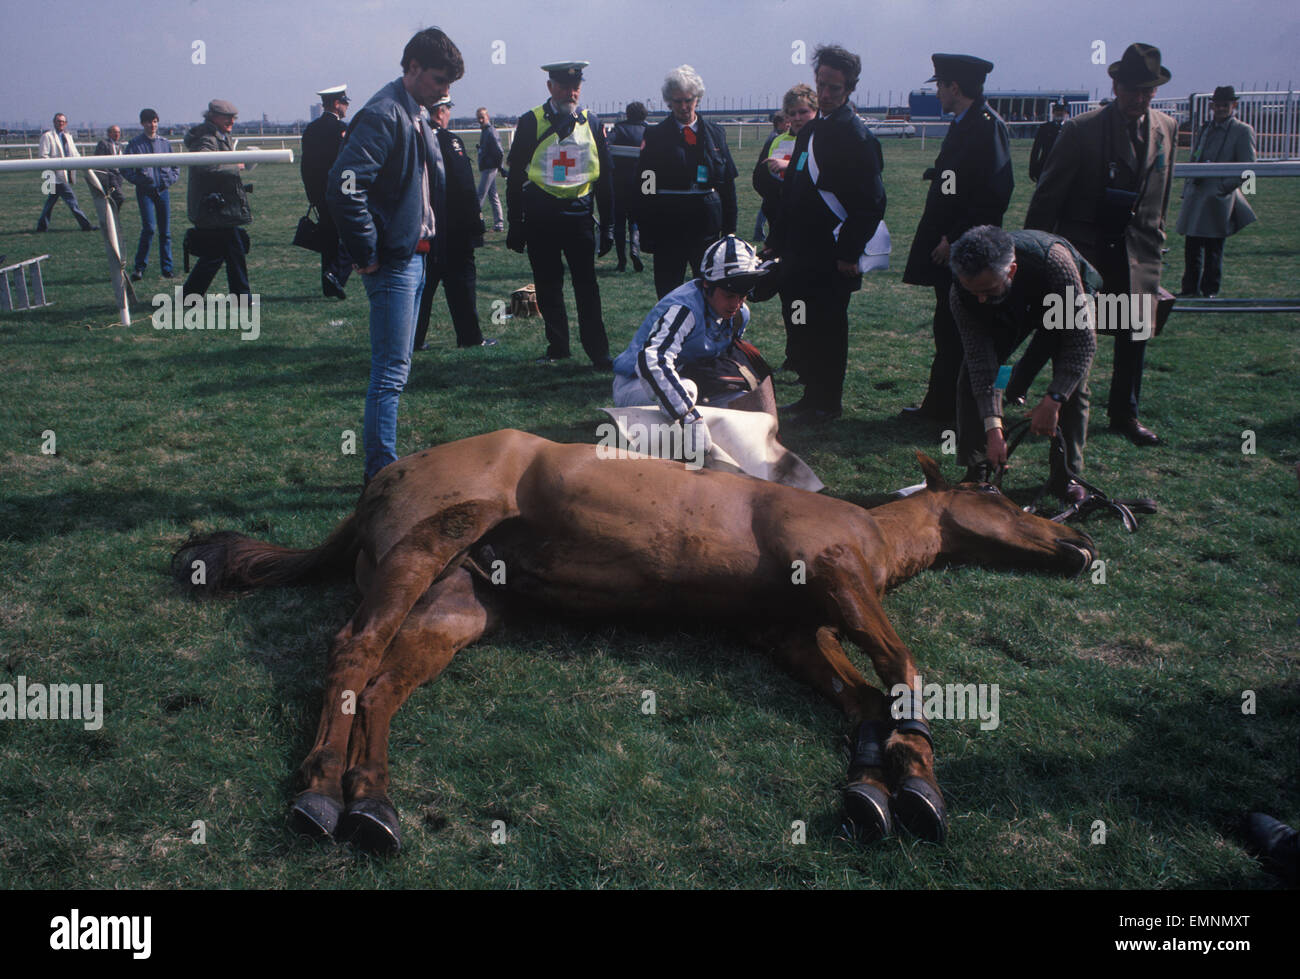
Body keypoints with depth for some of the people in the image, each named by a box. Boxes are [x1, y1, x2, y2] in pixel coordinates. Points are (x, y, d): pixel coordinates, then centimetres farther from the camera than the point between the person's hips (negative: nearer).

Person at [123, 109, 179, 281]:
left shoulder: (165, 143, 9)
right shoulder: (134, 144, -1)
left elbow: (176, 166, 15)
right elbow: (125, 169, 0)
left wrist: (170, 178, -2)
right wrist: (139, 180, -11)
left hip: (163, 191, 3)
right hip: (145, 191, -3)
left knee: (165, 231, 5)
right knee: (149, 228, -14)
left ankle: (167, 267, 13)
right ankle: (139, 267, -4)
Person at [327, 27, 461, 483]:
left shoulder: (415, 118, 15)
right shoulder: (383, 115, -15)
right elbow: (344, 185, -26)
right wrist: (366, 253, -20)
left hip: (414, 257, 10)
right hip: (394, 262, -10)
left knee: (394, 368, 15)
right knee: (390, 372, -7)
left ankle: (383, 465, 25)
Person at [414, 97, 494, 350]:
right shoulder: (450, 141, -13)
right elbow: (465, 189, -14)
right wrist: (475, 223, -8)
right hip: (454, 229, -6)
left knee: (423, 282, 11)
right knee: (462, 280, 4)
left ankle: (414, 338, 14)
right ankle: (470, 336, 10)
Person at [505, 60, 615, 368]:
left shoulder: (591, 123, 7)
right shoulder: (531, 123, 0)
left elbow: (604, 175, 12)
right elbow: (515, 176, 3)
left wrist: (608, 225, 8)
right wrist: (515, 224, 0)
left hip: (579, 215, 0)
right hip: (541, 218, 0)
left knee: (587, 286, -2)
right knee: (548, 287, 7)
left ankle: (598, 352, 3)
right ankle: (558, 346, 21)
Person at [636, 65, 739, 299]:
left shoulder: (715, 134, 10)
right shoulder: (656, 136, 2)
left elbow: (728, 183, 11)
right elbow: (643, 185, 1)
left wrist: (730, 228, 6)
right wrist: (647, 232, -5)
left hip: (708, 226, 2)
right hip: (668, 227, -2)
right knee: (668, 294, 3)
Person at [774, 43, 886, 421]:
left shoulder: (856, 135, -12)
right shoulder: (810, 130, 14)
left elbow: (872, 202, -16)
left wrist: (849, 252, -18)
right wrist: (782, 242, 15)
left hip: (832, 259, -8)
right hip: (803, 254, 8)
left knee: (828, 329, 1)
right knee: (805, 327, 14)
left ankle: (828, 403, 13)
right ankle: (812, 396, 26)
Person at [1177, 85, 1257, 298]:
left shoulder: (1243, 131, -2)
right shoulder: (1205, 129, 16)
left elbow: (1248, 169, -6)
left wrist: (1224, 187, -13)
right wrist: (1187, 190, 13)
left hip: (1218, 200, -5)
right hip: (1196, 198, 6)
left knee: (1213, 250, -1)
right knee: (1191, 248, 9)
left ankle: (1210, 291, 9)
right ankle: (1190, 288, 19)